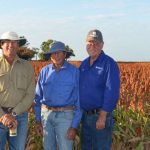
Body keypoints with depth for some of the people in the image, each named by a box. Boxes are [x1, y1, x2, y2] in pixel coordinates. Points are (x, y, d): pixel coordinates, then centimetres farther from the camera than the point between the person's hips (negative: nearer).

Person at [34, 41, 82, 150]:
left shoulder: (75, 72, -4)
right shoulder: (44, 71, 6)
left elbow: (79, 100, -5)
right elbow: (38, 97, 11)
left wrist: (74, 126, -9)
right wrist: (38, 120, 6)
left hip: (65, 116, -3)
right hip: (46, 114, 4)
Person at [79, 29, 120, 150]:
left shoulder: (109, 64, -12)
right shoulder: (84, 64, 11)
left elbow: (112, 92, -18)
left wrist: (102, 117, -21)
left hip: (101, 116, -7)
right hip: (85, 116, 7)